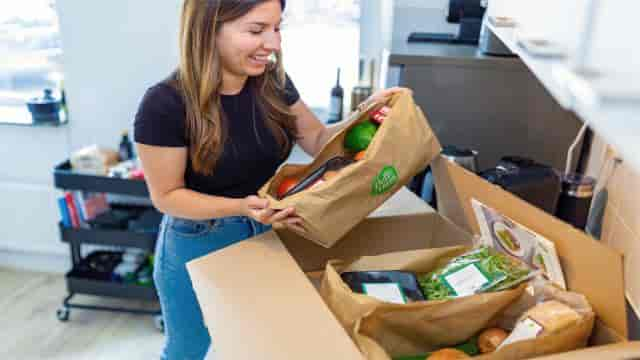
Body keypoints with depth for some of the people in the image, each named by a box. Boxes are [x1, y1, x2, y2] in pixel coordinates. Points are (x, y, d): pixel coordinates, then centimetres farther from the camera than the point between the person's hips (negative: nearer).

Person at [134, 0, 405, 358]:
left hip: (267, 235, 5)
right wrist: (241, 207, -32)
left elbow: (319, 140, 0)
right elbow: (167, 195, -18)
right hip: (197, 246, -4)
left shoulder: (273, 82, -9)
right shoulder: (165, 104, -25)